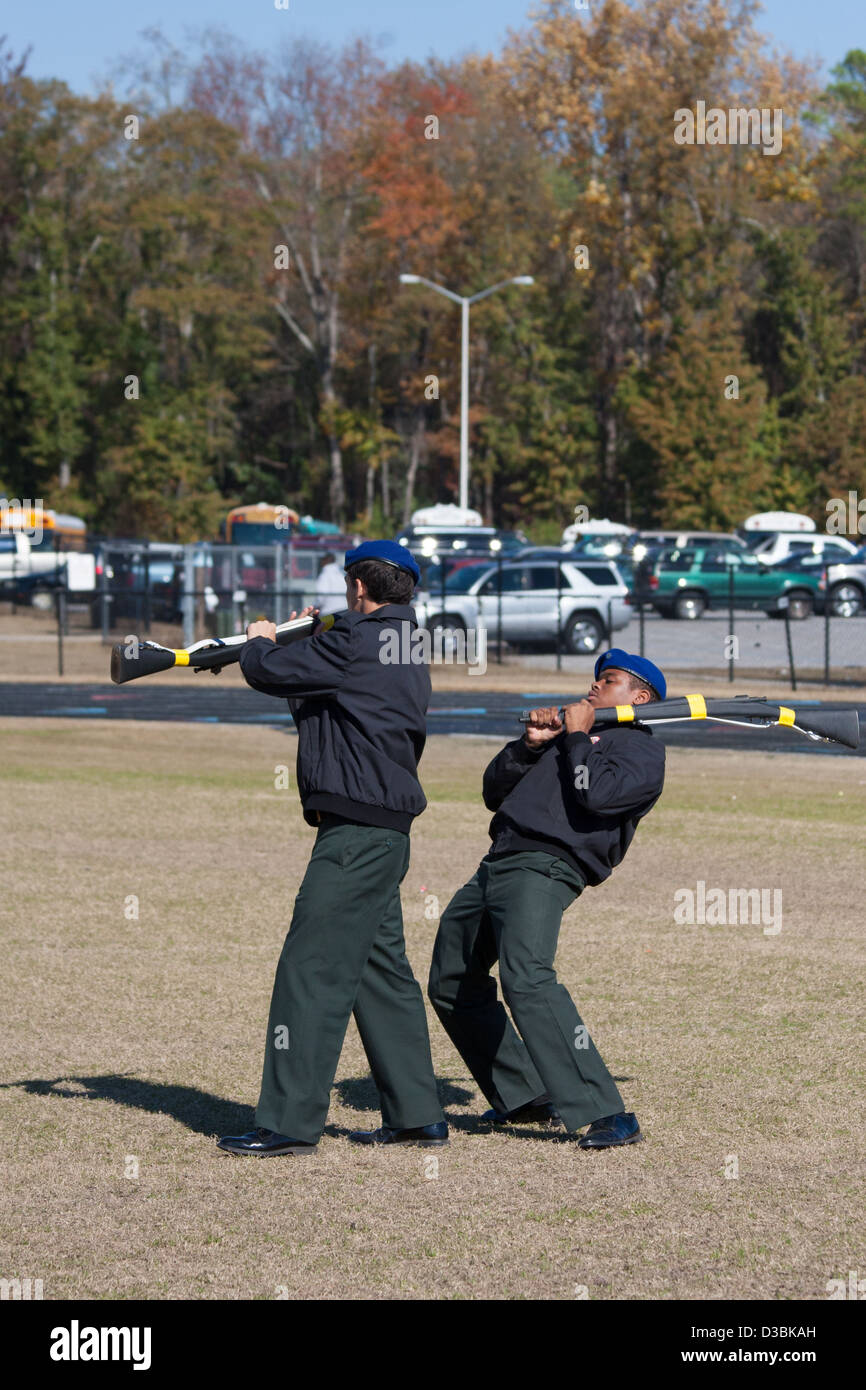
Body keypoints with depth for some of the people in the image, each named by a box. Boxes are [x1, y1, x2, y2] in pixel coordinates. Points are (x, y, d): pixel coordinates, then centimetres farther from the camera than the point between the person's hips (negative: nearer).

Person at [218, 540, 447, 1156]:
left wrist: (260, 642, 10)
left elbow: (267, 672, -10)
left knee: (312, 970, -7)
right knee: (382, 970, 15)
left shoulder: (357, 643, -14)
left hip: (355, 833, -10)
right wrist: (300, 643, 17)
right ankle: (417, 1114, 18)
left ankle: (291, 1122, -6)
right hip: (386, 829, 10)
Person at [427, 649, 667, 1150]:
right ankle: (525, 1099, 23)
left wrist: (576, 738, -3)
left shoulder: (643, 751, 4)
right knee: (452, 986, 16)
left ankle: (606, 1114, -33)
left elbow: (595, 795, -16)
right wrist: (531, 745, 6)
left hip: (545, 868, -9)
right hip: (498, 865, 9)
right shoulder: (566, 734, 29)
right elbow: (495, 791, 21)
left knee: (526, 978, -30)